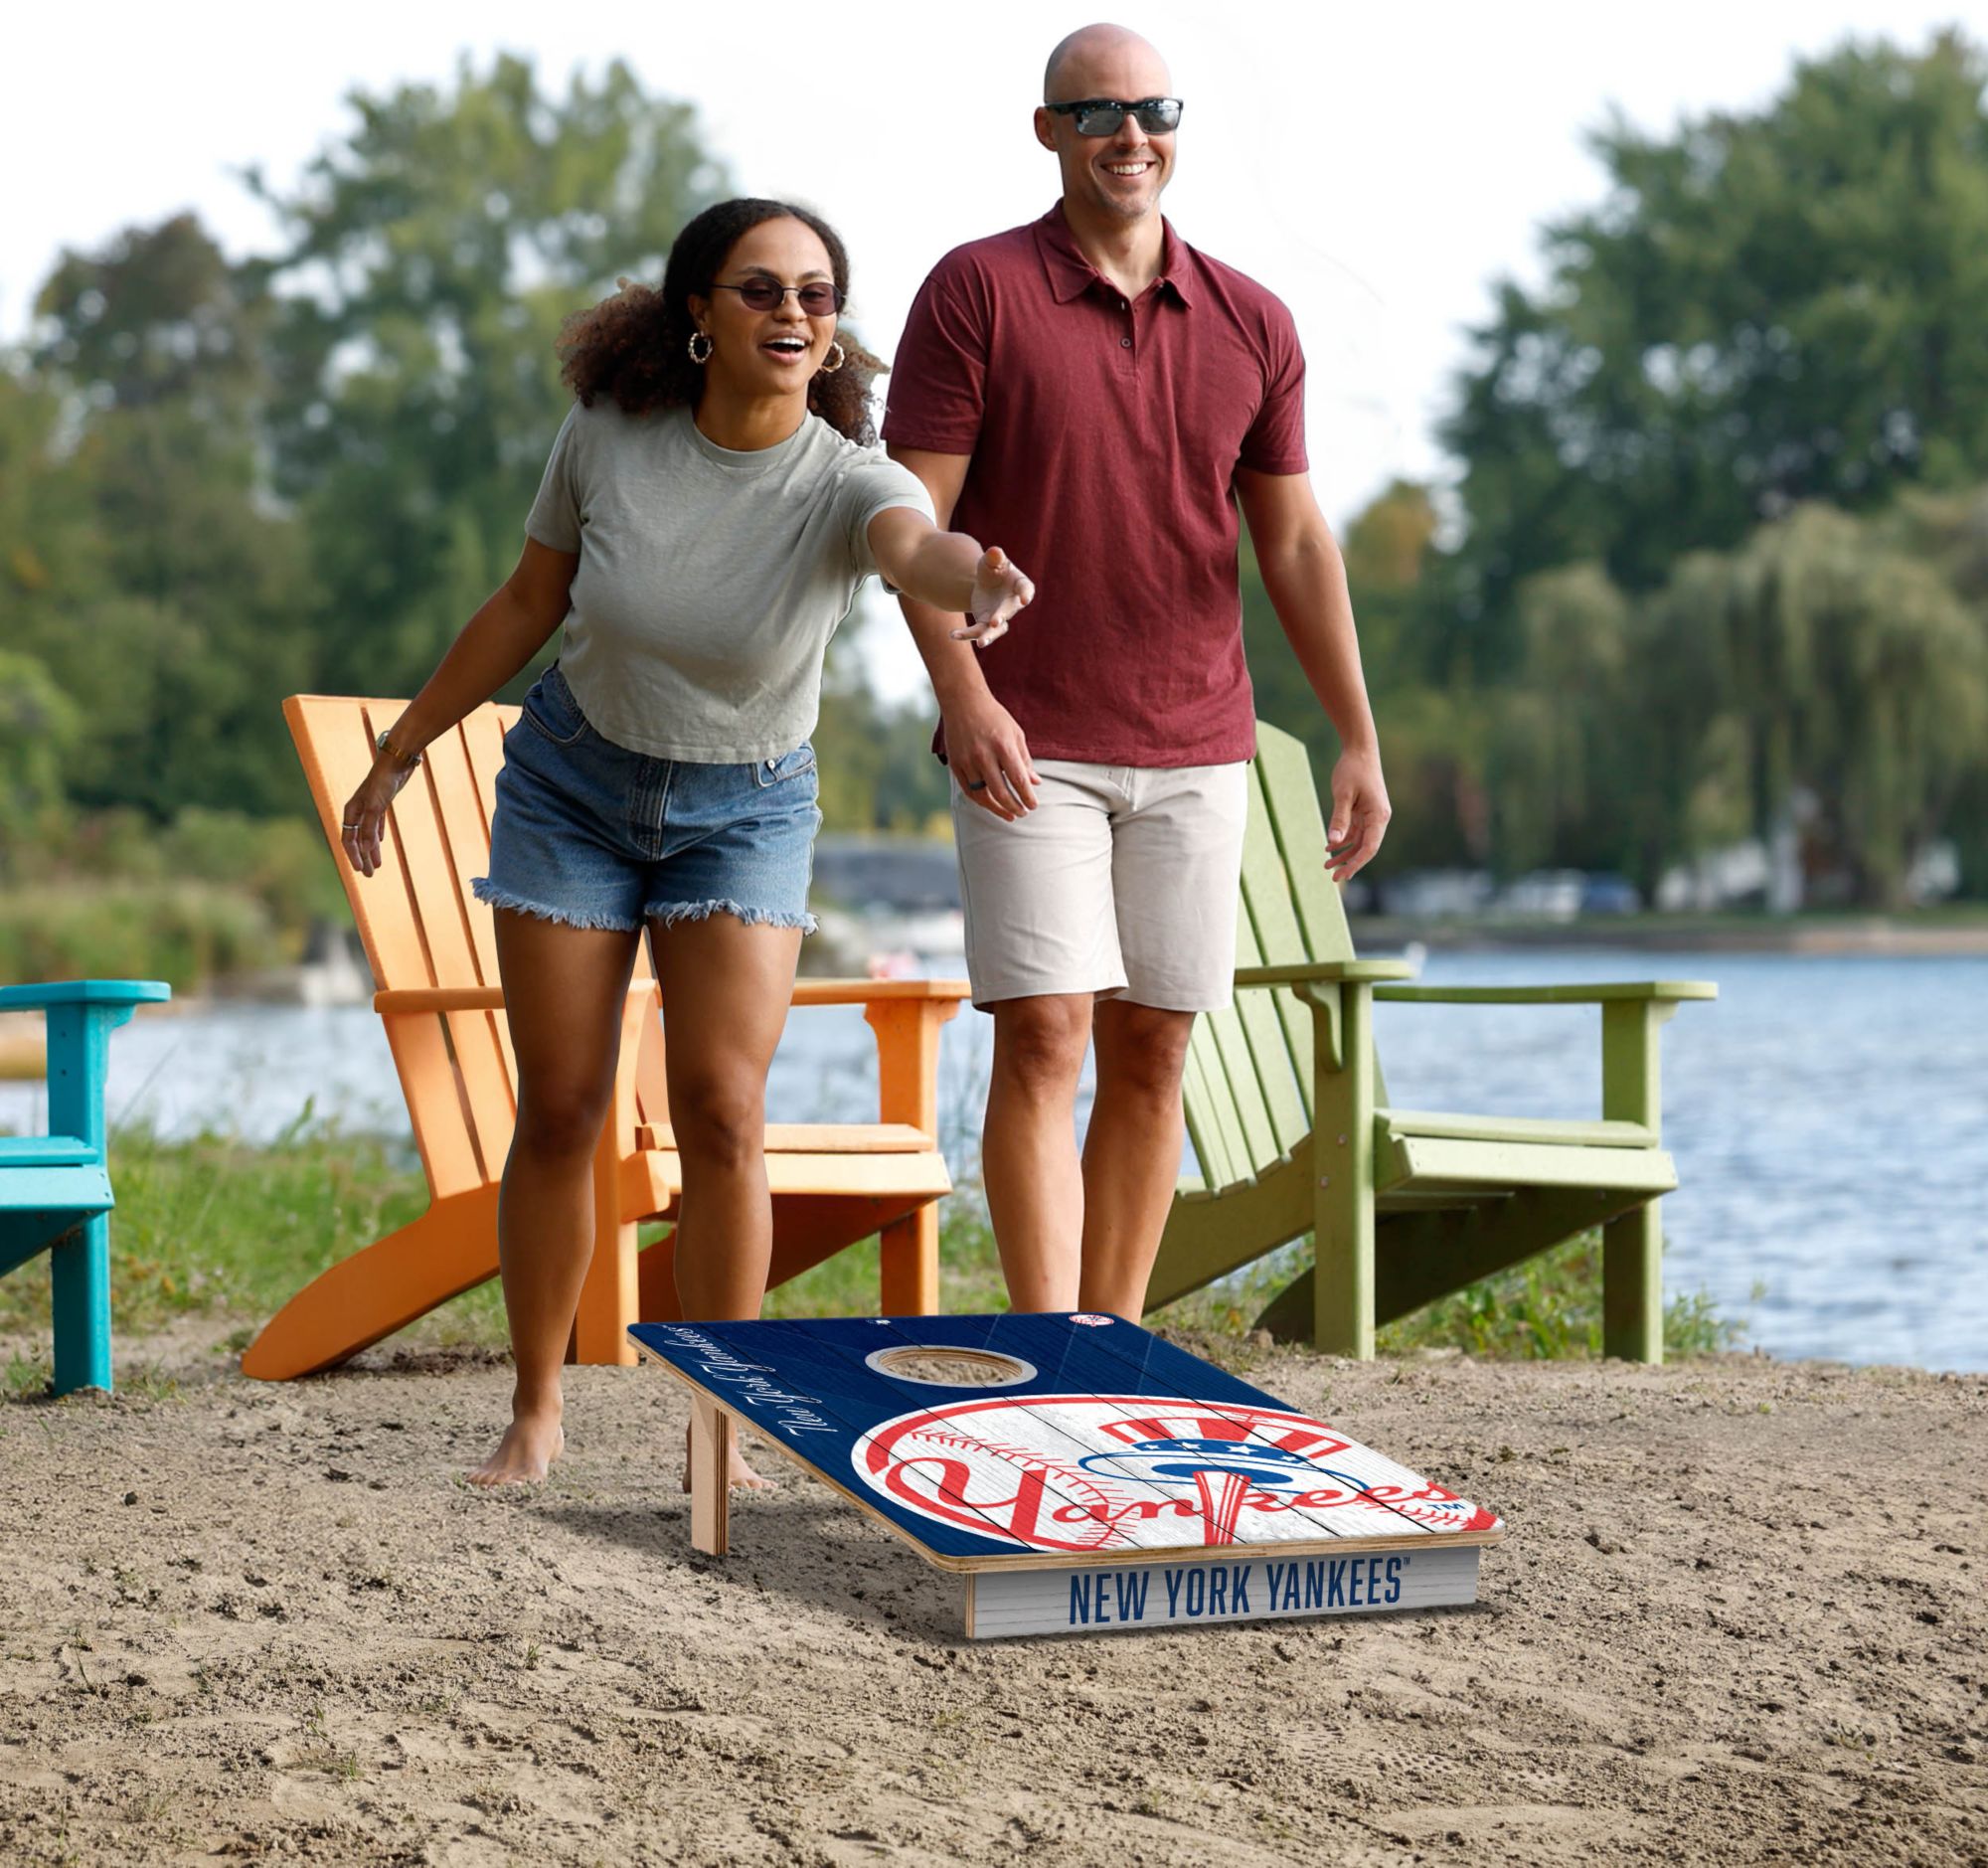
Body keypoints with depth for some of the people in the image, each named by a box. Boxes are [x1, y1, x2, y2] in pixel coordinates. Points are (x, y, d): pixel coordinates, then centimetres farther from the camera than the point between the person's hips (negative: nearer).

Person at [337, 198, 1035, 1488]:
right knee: (561, 1109, 2)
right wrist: (402, 750, 7)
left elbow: (919, 544, -48)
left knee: (723, 1108, -12)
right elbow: (529, 605, 0)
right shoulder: (609, 435, -15)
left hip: (744, 809, -1)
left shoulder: (844, 482, -23)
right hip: (572, 783, 1)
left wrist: (979, 581, -72)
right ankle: (536, 1413, 17)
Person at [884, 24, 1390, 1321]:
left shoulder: (1252, 325, 9)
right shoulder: (978, 291, -2)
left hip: (1195, 750, 4)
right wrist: (962, 695, -19)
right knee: (1043, 1036, -11)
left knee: (1152, 1050, 6)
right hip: (1030, 749, -4)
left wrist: (1359, 741, 5)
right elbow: (913, 514, -6)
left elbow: (1296, 544, 11)